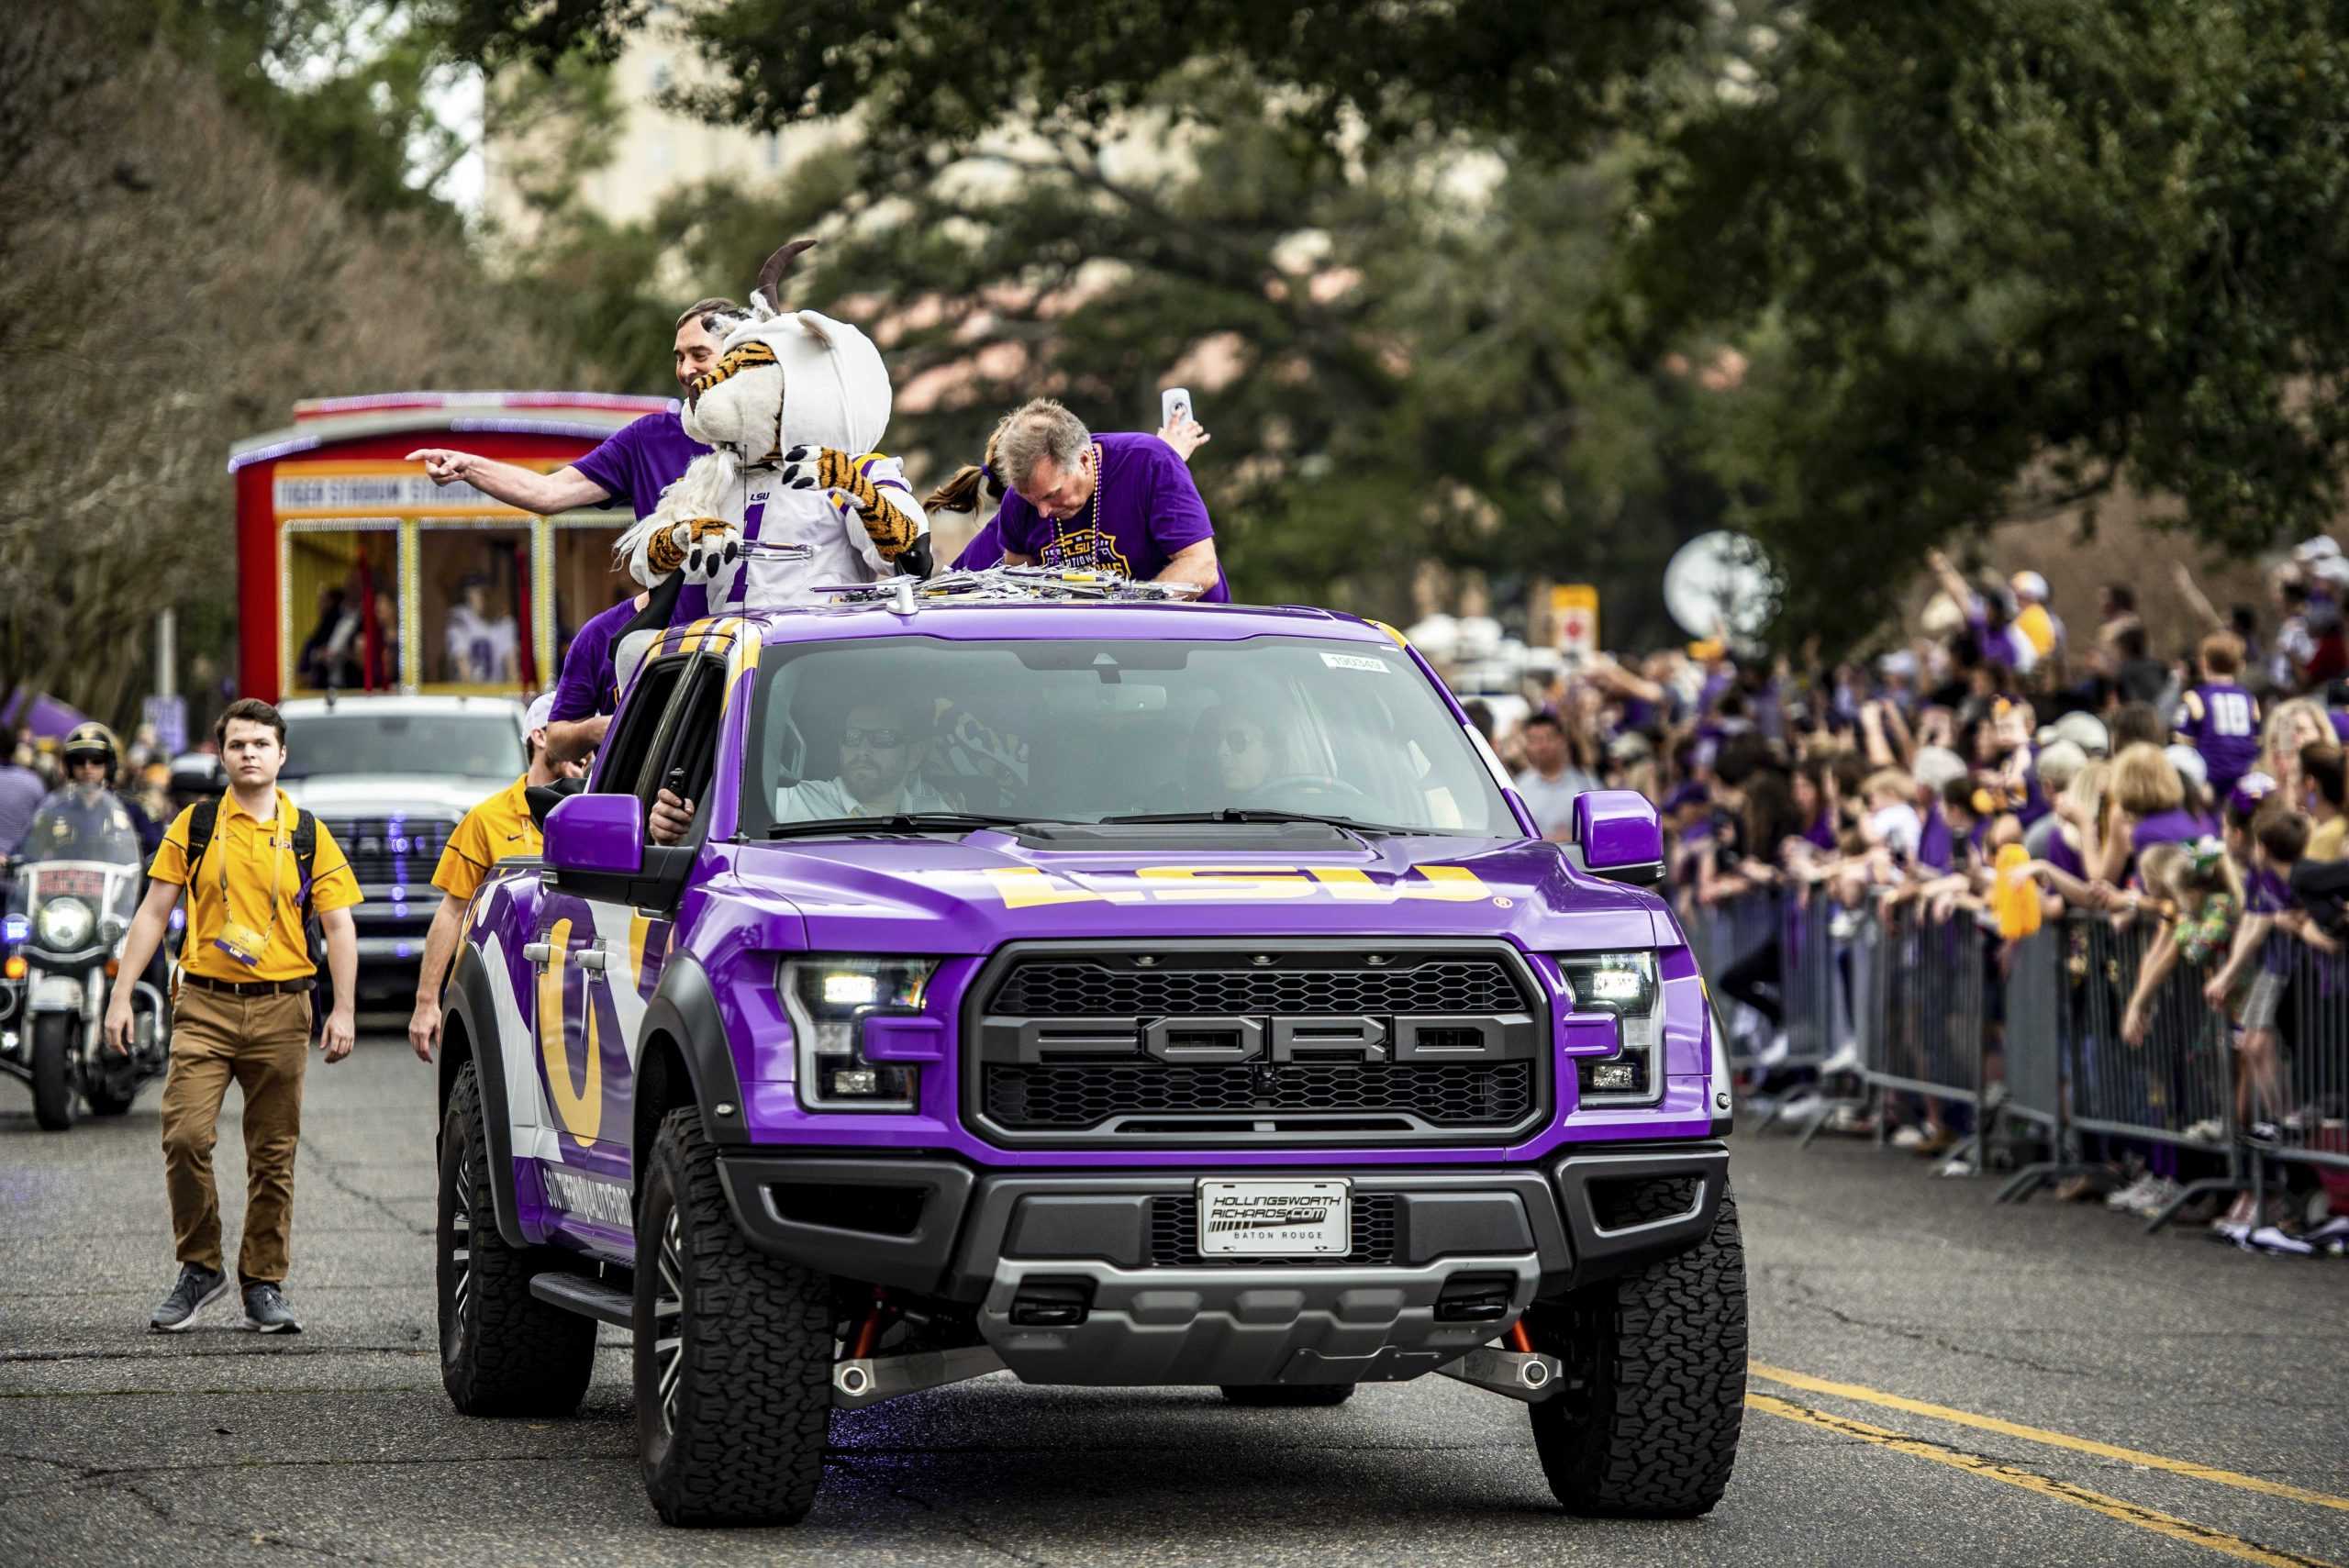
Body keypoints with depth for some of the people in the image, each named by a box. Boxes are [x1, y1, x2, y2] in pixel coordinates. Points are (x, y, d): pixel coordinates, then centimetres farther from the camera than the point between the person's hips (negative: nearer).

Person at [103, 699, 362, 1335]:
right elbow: (153, 913, 8)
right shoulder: (194, 827, 7)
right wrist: (121, 996, 2)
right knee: (185, 1135, -13)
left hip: (281, 1008, 0)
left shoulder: (309, 834, 7)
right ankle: (199, 1269, 4)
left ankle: (264, 1285, 12)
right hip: (205, 1003, 0)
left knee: (273, 1154, 3)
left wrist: (343, 1010, -6)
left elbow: (339, 926, 5)